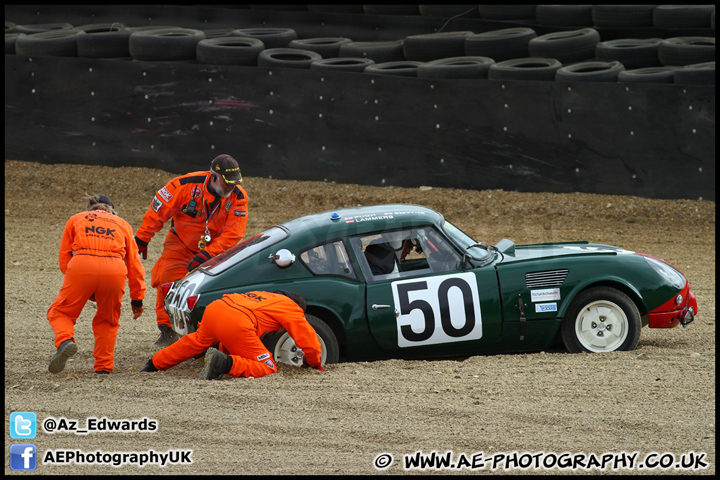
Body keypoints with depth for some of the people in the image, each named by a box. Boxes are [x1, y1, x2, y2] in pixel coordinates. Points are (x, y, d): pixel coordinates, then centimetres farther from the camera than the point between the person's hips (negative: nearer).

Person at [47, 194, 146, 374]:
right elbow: (134, 265, 26)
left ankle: (65, 341, -15)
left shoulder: (76, 219, 28)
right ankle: (104, 366, 11)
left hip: (81, 266, -1)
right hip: (115, 270, 1)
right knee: (107, 320, 22)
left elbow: (64, 258, 24)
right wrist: (137, 298, 31)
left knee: (60, 312, 14)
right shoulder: (122, 224, 30)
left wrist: (87, 290, 30)